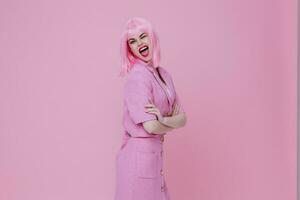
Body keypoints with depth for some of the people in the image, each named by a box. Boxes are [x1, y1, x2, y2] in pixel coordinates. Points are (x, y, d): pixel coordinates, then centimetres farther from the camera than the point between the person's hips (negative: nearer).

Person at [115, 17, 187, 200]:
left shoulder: (164, 74, 7)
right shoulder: (137, 76, -15)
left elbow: (182, 118, 4)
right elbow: (151, 126, -21)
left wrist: (164, 119, -17)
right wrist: (171, 124, -1)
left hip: (155, 153, 7)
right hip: (139, 152, -7)